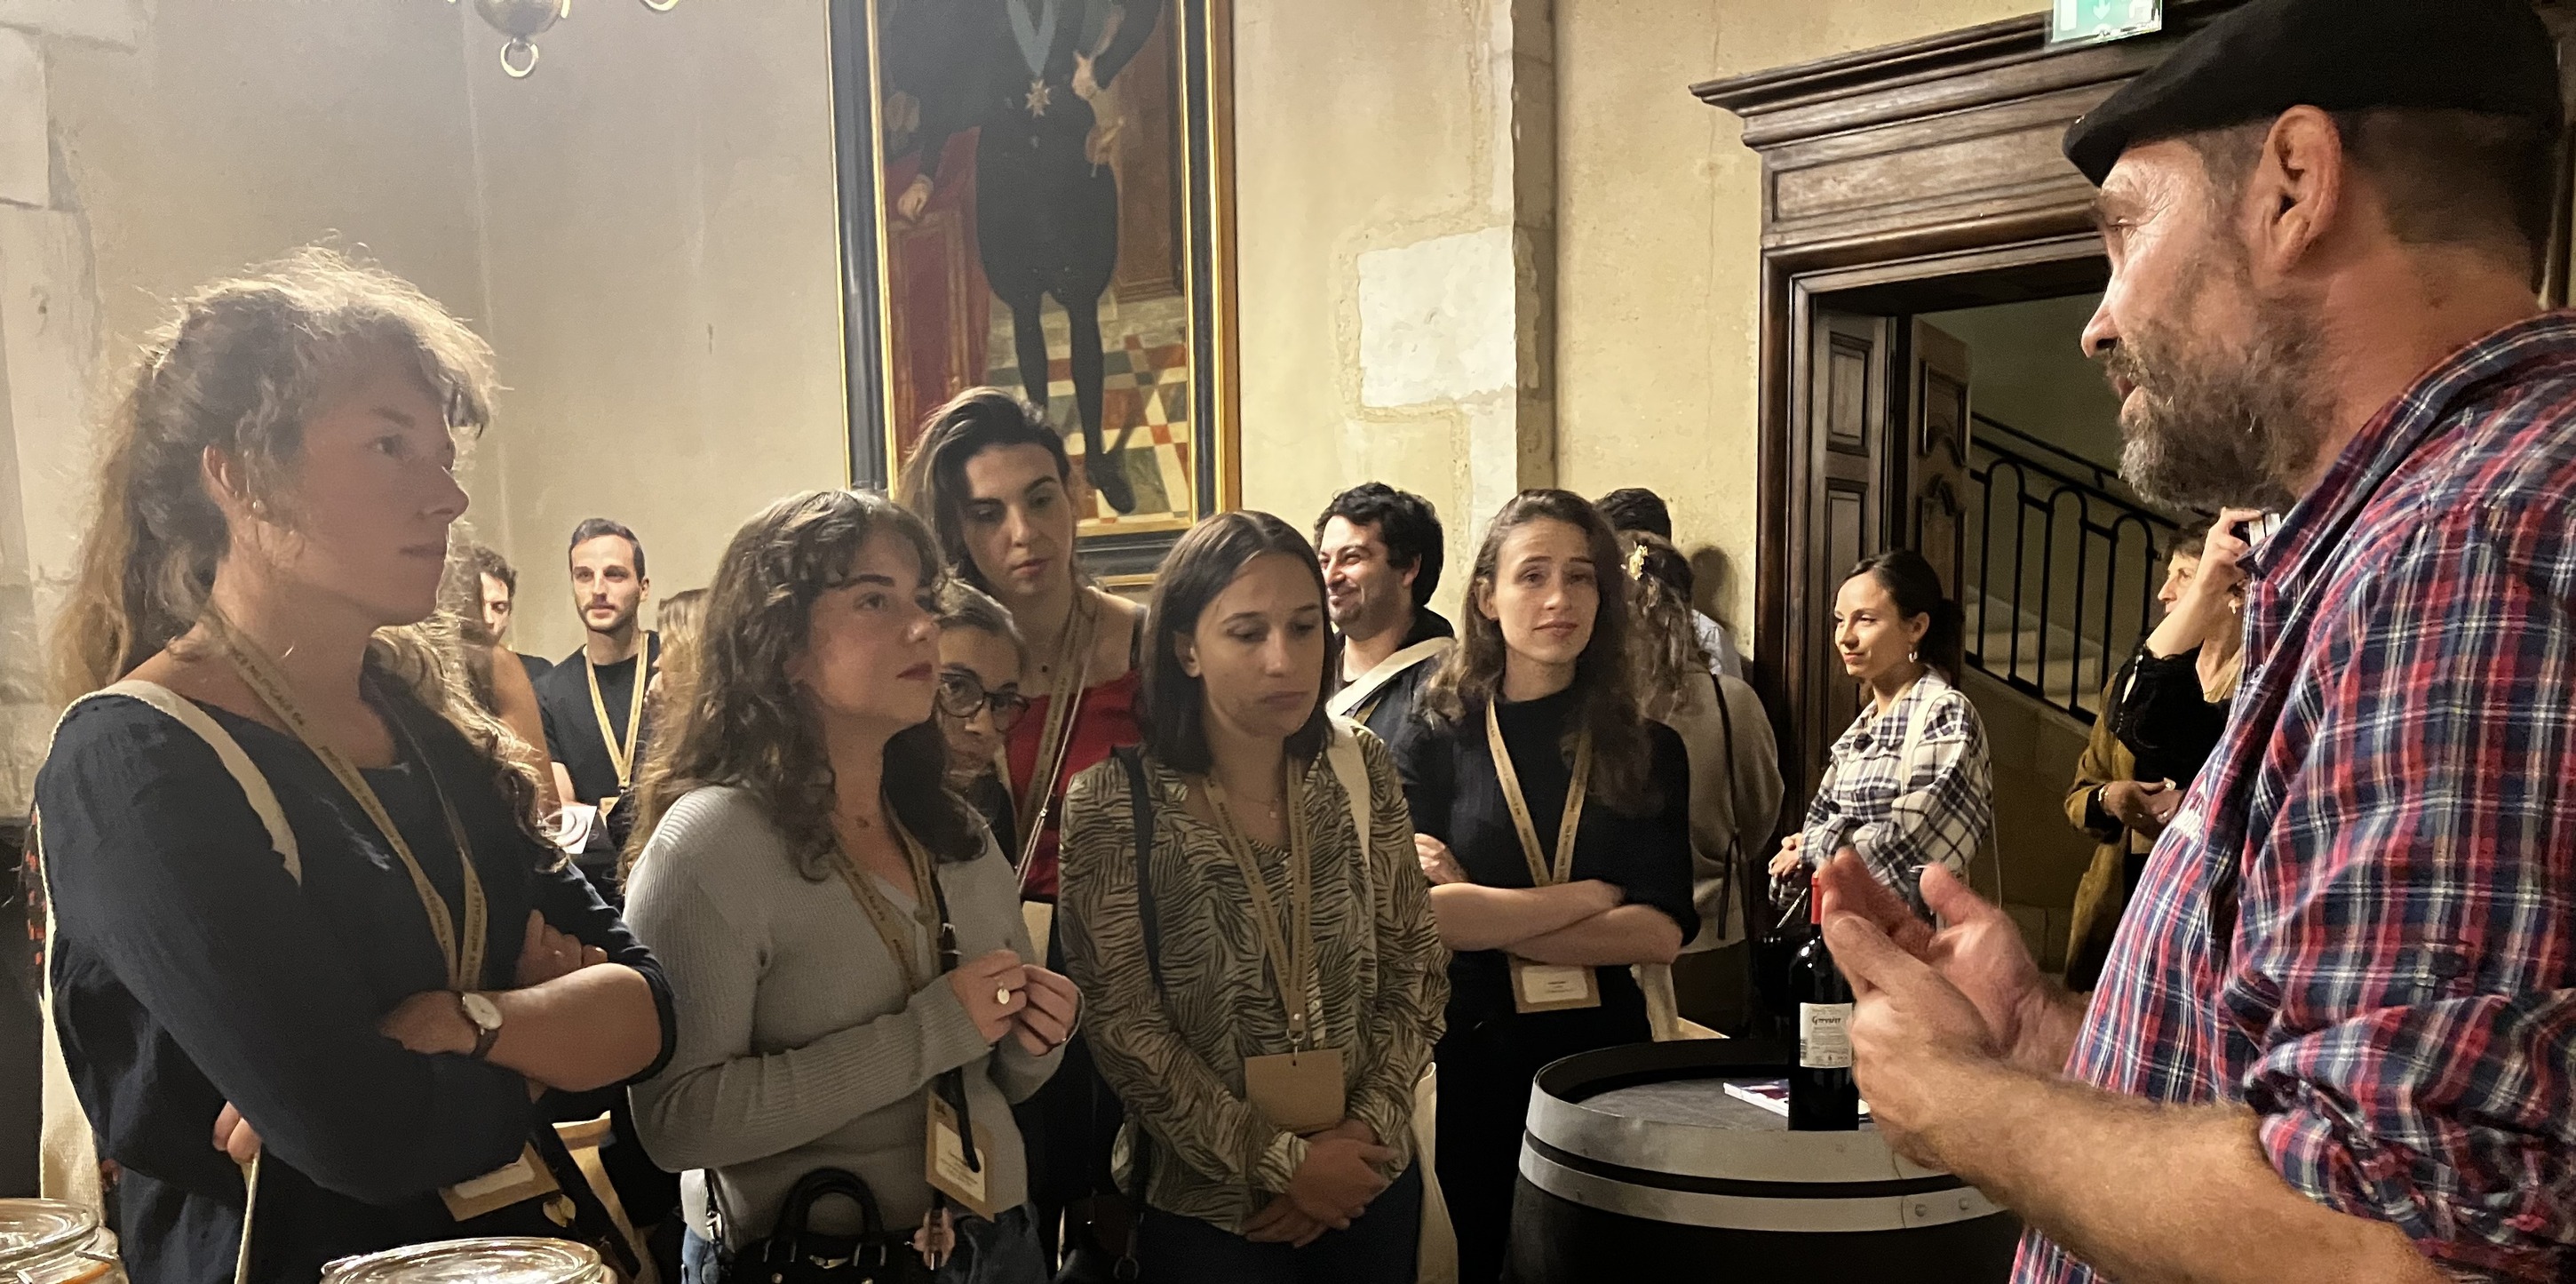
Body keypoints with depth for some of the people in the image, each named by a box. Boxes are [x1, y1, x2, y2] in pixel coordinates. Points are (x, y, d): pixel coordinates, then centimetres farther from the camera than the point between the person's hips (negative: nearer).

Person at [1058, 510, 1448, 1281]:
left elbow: (1416, 965, 0)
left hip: (1370, 1184, 4)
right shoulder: (1112, 804, -15)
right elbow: (1124, 1031, -15)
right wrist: (1280, 1160, -14)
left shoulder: (1360, 769, -4)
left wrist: (1369, 1129, -9)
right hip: (1205, 1206, -3)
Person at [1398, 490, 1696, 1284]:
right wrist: (1585, 896, -12)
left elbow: (1662, 931, -9)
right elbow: (1415, 911, -17)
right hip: (1474, 1056, -1)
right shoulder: (1437, 743, -4)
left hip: (1604, 1051, 2)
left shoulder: (1649, 751, 1)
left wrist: (1483, 916, -14)